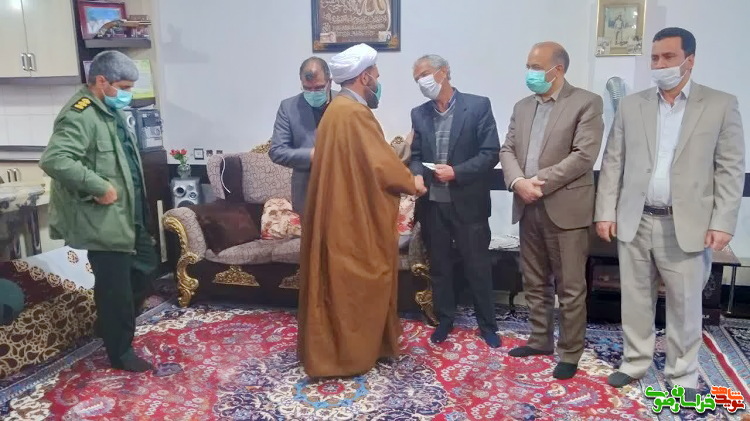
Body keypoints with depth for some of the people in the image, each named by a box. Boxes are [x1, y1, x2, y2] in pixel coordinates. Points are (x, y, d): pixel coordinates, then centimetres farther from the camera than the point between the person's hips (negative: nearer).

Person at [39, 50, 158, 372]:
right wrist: (99, 187, -28)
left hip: (128, 216, 10)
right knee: (115, 288, 2)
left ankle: (112, 325, 39)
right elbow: (53, 160, -33)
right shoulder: (80, 115, -20)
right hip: (103, 222, -10)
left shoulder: (110, 111, 12)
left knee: (145, 267, 21)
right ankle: (120, 352, 19)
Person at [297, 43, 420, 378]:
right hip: (355, 216, -10)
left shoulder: (338, 108, 13)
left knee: (339, 283, 17)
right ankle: (350, 353, 14)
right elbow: (382, 165, -18)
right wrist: (411, 183, -2)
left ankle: (331, 347, 29)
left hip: (343, 211, 10)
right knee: (353, 285, 1)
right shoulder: (354, 113, -19)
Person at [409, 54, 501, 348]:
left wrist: (456, 172, -19)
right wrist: (416, 175, -12)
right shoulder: (419, 114, 7)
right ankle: (444, 320, 31)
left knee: (478, 266, 8)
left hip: (468, 203, -4)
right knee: (438, 266, 14)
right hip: (432, 203, 4)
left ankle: (487, 324, 24)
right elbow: (415, 155, 9)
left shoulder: (478, 106, -6)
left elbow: (491, 153, -10)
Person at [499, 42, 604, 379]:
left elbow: (584, 156, -15)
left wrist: (540, 182, -17)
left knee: (570, 287, 3)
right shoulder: (522, 107, 15)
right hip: (528, 207, 6)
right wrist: (518, 181, -12)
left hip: (565, 208, -6)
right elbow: (507, 150, 8)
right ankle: (540, 339, 31)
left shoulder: (587, 103, -5)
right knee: (534, 283, 16)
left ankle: (570, 352, 16)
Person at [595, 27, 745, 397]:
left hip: (688, 225, -2)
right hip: (635, 222, 2)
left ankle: (683, 374, 24)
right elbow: (613, 163, 6)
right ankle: (634, 362, 27)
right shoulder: (631, 105, 7)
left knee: (686, 304, 7)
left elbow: (731, 169, -1)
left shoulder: (721, 105, 1)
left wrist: (722, 222, -9)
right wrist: (605, 212, 0)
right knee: (634, 299, 11)